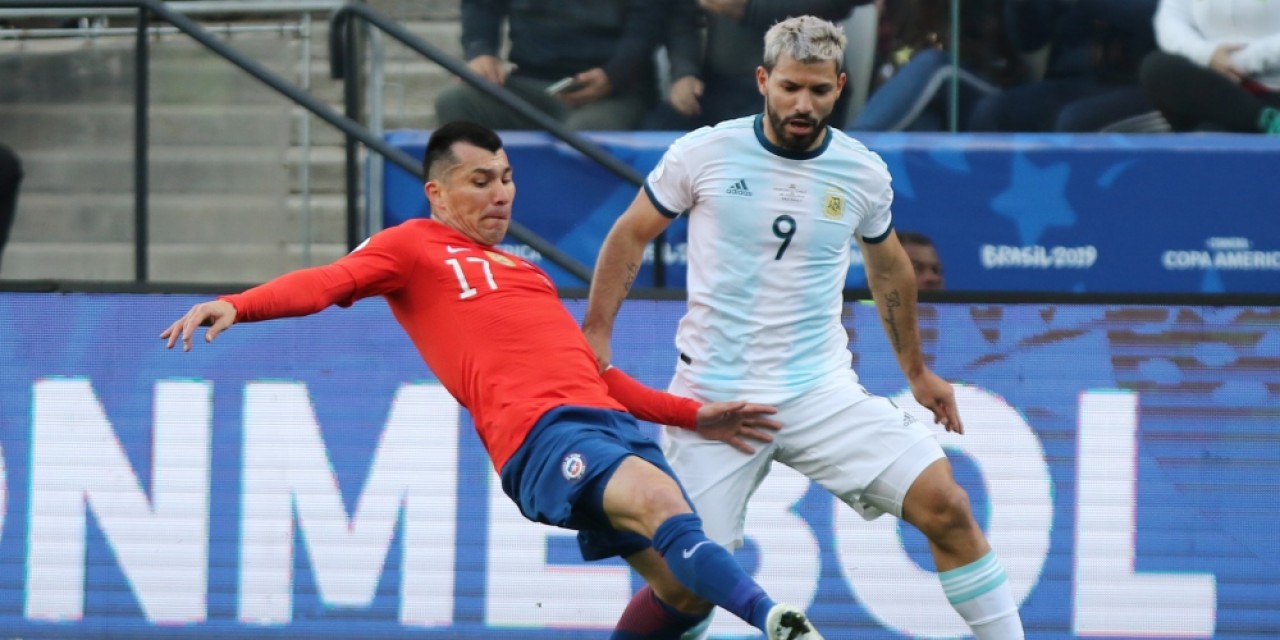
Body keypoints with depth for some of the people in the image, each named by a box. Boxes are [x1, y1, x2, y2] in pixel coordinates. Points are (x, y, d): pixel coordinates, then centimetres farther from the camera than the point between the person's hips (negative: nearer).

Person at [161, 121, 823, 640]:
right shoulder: (414, 247, 14)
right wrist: (235, 305, -21)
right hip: (539, 433, -8)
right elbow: (326, 282, -3)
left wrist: (694, 415, 32)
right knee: (662, 503, -33)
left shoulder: (524, 272, 33)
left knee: (684, 584, -7)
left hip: (611, 420, 8)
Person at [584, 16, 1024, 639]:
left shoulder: (863, 173, 2)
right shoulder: (703, 154, -5)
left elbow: (887, 266, 20)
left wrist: (916, 370, 27)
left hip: (822, 391, 2)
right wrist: (595, 334, 0)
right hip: (713, 394, -2)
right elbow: (630, 236, 8)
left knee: (945, 506, -14)